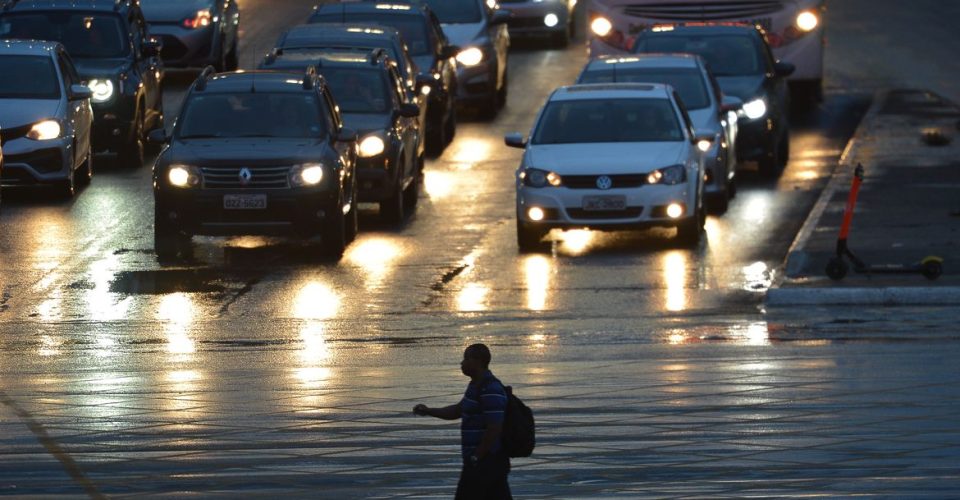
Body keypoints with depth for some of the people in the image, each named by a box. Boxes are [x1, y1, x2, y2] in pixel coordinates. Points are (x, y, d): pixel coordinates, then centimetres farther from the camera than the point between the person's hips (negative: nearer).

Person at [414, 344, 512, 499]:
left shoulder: (491, 391, -19)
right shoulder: (476, 386, 14)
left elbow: (495, 429, -24)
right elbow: (458, 410, 26)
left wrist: (476, 457, -19)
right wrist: (428, 411, 14)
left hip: (486, 461, -10)